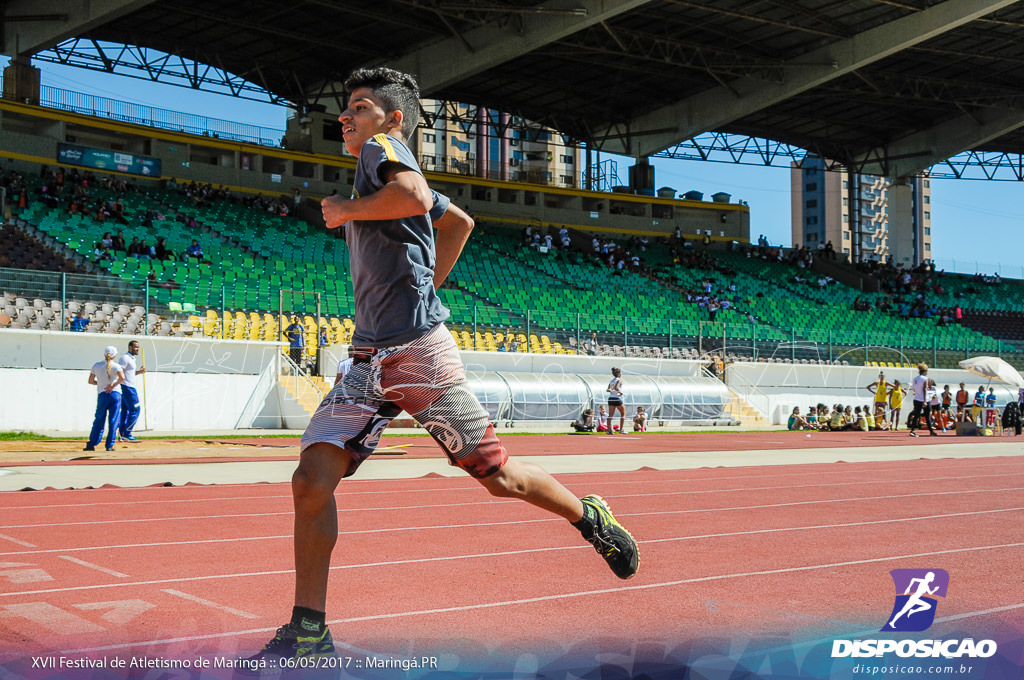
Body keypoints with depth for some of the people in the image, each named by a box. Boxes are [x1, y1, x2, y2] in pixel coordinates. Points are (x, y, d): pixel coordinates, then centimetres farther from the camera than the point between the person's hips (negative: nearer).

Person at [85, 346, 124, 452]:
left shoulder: (96, 365, 6)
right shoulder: (115, 366, -3)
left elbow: (90, 381, 7)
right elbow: (122, 377, -20)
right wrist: (112, 386, -9)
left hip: (102, 395, 2)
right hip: (115, 394, -2)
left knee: (99, 420, 11)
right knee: (113, 421, 1)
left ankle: (91, 444, 8)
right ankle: (109, 445, -2)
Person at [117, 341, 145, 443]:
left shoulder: (132, 359, 19)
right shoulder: (125, 358, -13)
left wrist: (139, 372, 13)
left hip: (131, 388, 10)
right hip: (127, 387, -10)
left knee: (125, 411, 11)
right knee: (135, 410, -9)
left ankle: (121, 435, 14)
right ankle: (126, 434, -7)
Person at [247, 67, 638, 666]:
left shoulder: (384, 147, -2)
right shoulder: (378, 170, 23)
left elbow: (416, 195, -26)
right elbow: (459, 221, 35)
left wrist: (347, 209, -10)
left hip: (421, 351, -8)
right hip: (370, 362, 8)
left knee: (499, 477, 2)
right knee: (312, 480, -6)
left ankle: (590, 516, 29)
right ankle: (308, 633, 0)